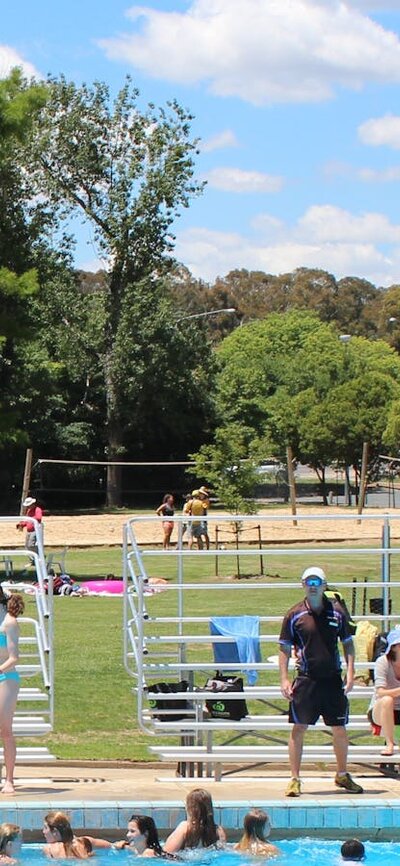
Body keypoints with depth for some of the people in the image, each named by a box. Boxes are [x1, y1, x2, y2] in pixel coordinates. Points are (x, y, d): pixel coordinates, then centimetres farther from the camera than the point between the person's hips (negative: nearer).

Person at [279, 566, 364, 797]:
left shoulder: (337, 612, 5)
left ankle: (342, 775, 25)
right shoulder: (295, 615, 0)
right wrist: (284, 678, -6)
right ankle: (295, 779, 2)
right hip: (306, 680, -2)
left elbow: (348, 643, 11)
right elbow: (285, 648, 3)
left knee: (340, 729, 8)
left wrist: (350, 673, 1)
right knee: (299, 728, -4)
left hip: (333, 679, 2)